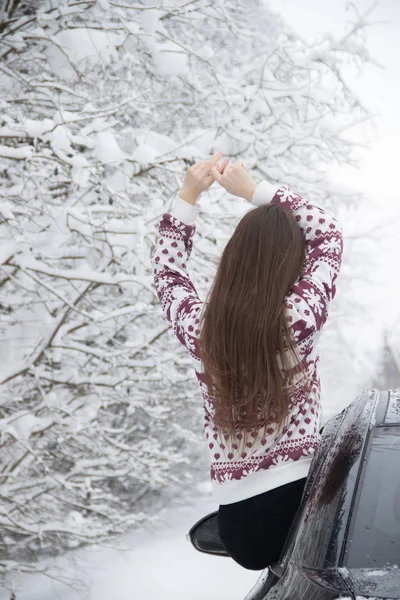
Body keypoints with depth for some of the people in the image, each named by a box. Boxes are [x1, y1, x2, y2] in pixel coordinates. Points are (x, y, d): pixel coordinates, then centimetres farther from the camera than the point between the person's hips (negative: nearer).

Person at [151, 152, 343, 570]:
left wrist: (187, 196, 12)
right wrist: (254, 190, 0)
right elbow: (328, 232, 1)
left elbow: (166, 269, 16)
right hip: (301, 497, -5)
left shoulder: (197, 328, -7)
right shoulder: (301, 319, -15)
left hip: (238, 523, 5)